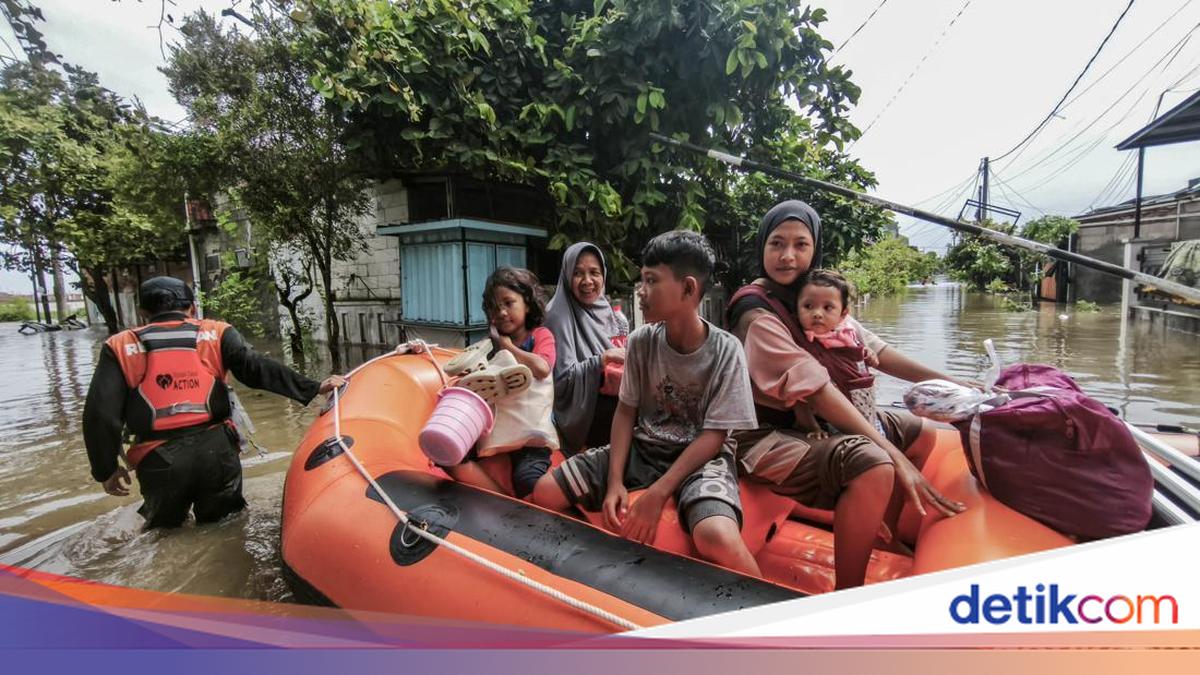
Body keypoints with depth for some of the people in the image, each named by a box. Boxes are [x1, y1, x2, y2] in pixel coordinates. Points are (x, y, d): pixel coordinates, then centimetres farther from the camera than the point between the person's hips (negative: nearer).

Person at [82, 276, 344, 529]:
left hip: (159, 461, 0)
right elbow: (256, 368, -11)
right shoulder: (216, 333, 4)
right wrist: (313, 388, -14)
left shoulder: (120, 346, 6)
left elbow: (100, 414, 0)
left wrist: (106, 470, 11)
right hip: (215, 450, 0)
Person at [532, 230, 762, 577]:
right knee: (545, 492, -7)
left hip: (702, 457, -4)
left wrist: (658, 493, -22)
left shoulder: (725, 351, -14)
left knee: (719, 541, -35)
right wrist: (614, 480, -10)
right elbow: (626, 411, 2)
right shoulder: (641, 342, -4)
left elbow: (714, 436, -14)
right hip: (643, 448, 4)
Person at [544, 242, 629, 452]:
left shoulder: (608, 310, 12)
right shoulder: (560, 316, -7)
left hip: (618, 399, 6)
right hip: (582, 410, -6)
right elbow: (562, 379, -12)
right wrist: (602, 360, -20)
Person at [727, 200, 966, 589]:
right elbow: (817, 391, -26)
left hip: (815, 422, 10)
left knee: (919, 433, 18)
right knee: (874, 466, -32)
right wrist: (895, 455, -26)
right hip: (769, 436, -9)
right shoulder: (756, 313, -19)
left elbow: (873, 349, 5)